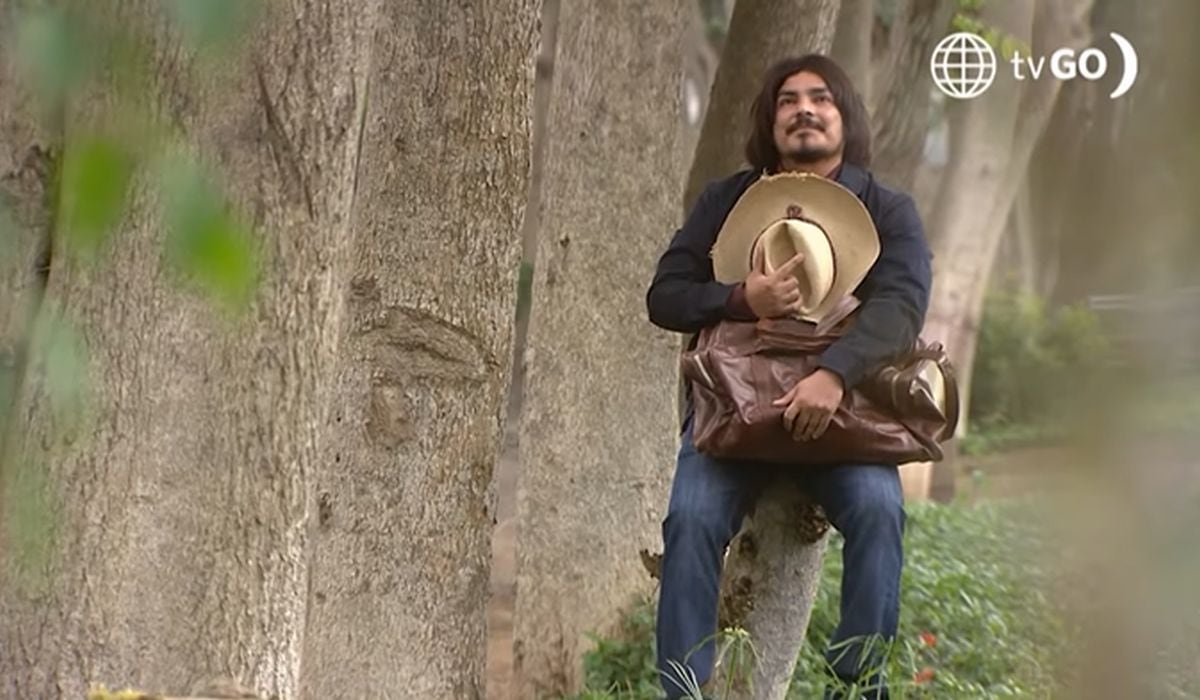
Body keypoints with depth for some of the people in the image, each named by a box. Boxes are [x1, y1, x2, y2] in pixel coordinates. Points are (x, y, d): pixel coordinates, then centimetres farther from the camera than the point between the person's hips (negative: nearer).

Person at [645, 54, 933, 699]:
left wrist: (834, 375, -33)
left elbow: (902, 303, -14)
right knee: (692, 517, -25)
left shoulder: (888, 210, 5)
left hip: (844, 404, -1)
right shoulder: (726, 200, 10)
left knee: (877, 507, -28)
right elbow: (664, 296, 4)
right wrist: (740, 300, -18)